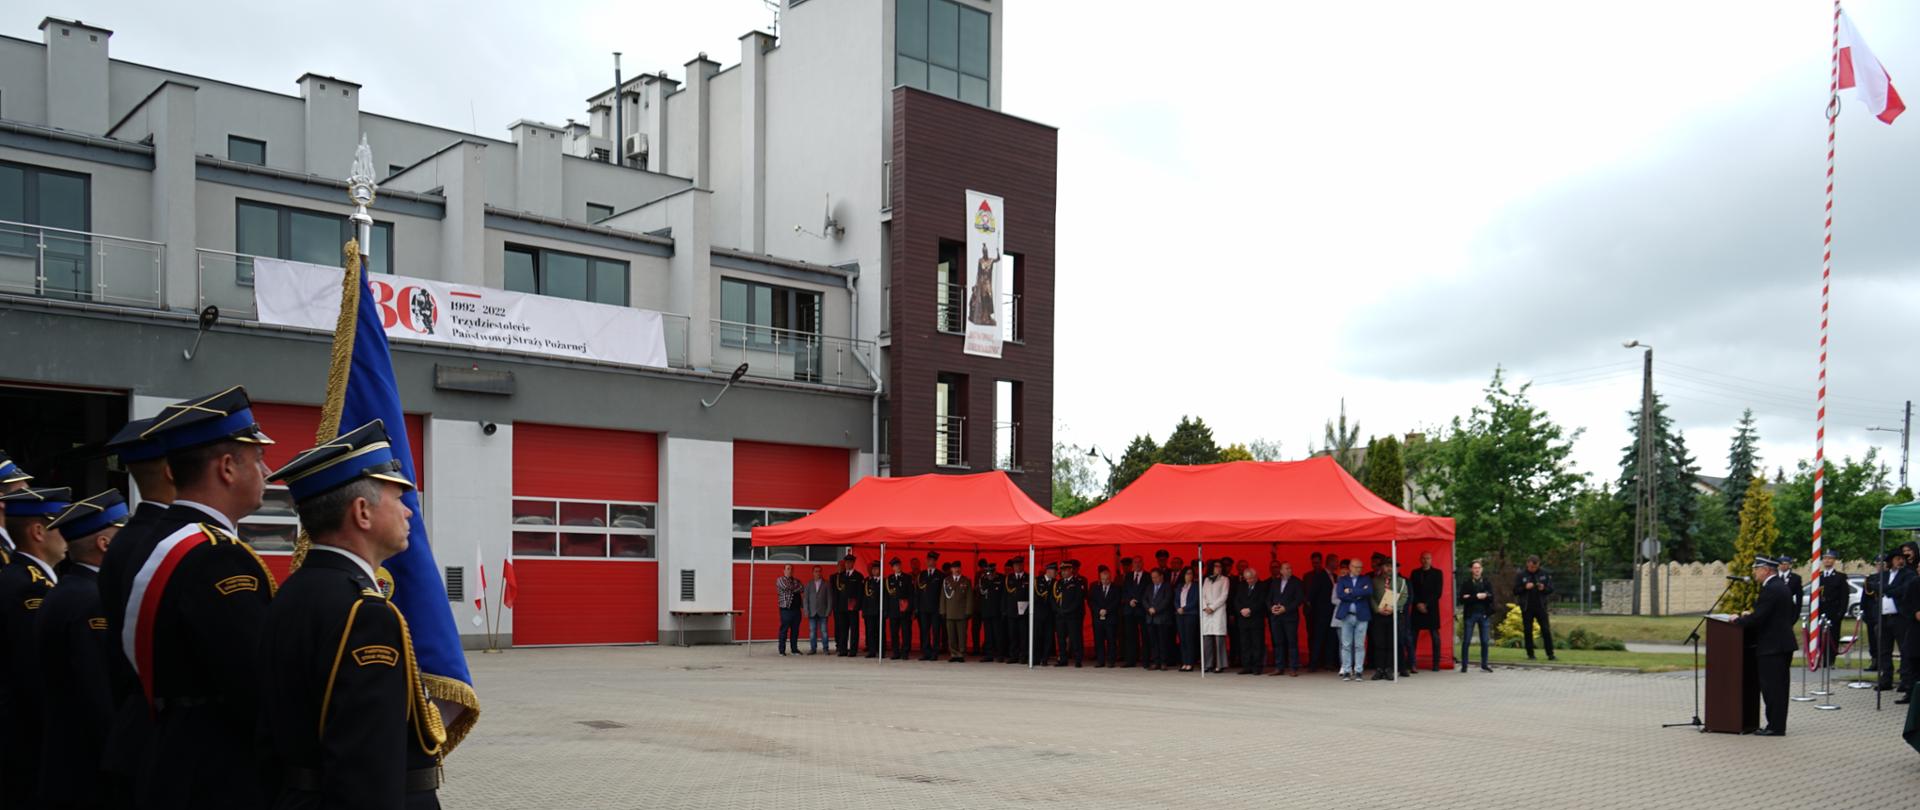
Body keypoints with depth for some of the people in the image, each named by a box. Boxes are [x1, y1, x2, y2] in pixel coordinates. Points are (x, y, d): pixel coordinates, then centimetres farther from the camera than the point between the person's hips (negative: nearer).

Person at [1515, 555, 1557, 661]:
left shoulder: (1544, 574, 3)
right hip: (1527, 608, 0)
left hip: (1541, 607, 0)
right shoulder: (1521, 575, 1)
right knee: (1528, 631, 4)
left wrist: (1544, 588, -15)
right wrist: (1525, 588, -17)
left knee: (1546, 630, -3)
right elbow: (1515, 591, 0)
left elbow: (1551, 589, 6)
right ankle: (1530, 654, 12)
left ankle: (1550, 654, 1)